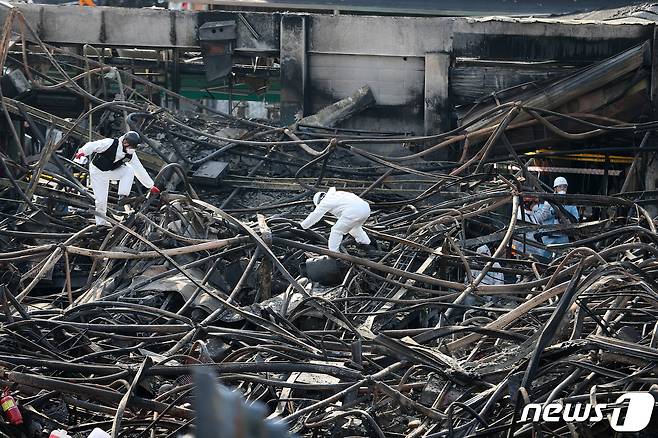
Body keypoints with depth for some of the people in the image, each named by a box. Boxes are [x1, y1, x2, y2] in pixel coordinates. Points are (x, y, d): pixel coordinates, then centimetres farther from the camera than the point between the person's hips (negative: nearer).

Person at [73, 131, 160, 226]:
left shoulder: (131, 154, -12)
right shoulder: (110, 143, -28)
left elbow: (140, 170, -4)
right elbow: (92, 146, -32)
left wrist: (151, 186, -3)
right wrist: (82, 152, -52)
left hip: (112, 171, 4)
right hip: (98, 171, -4)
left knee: (129, 169, -22)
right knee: (101, 200, -8)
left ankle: (122, 197, -20)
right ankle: (101, 223, 12)